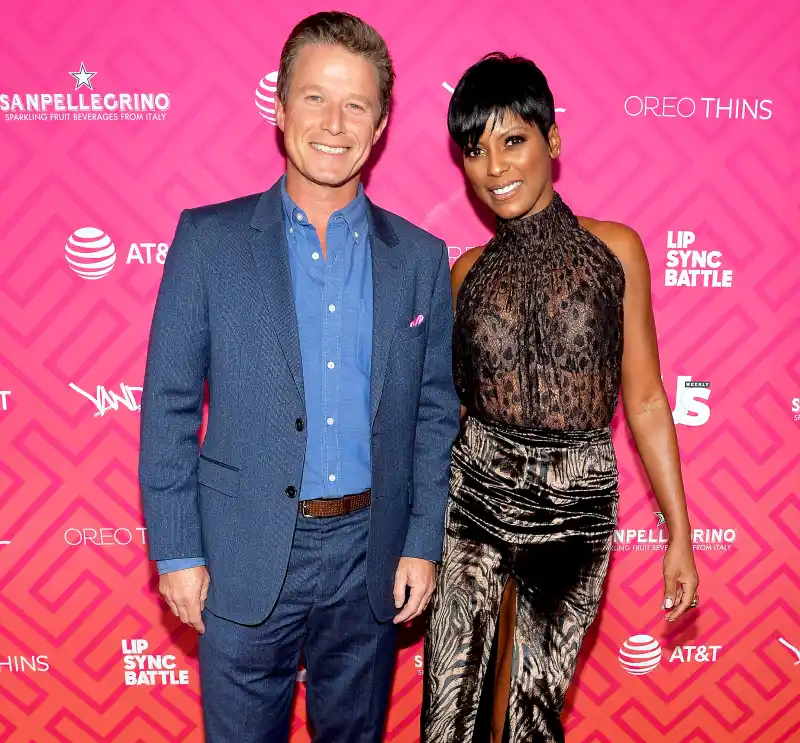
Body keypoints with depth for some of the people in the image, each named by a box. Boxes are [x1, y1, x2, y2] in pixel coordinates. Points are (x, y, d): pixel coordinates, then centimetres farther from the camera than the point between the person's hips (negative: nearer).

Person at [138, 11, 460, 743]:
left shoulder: (420, 258, 1)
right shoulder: (208, 240, -4)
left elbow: (436, 413, 3)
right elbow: (169, 406, -3)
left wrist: (423, 544, -1)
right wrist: (176, 550, -5)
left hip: (369, 557, 2)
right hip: (245, 558, -1)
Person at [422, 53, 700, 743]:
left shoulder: (614, 247, -1)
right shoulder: (471, 270, 4)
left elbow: (645, 399, 0)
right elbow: (449, 400, 9)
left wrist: (679, 533, -1)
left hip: (575, 505, -1)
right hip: (474, 496, 2)